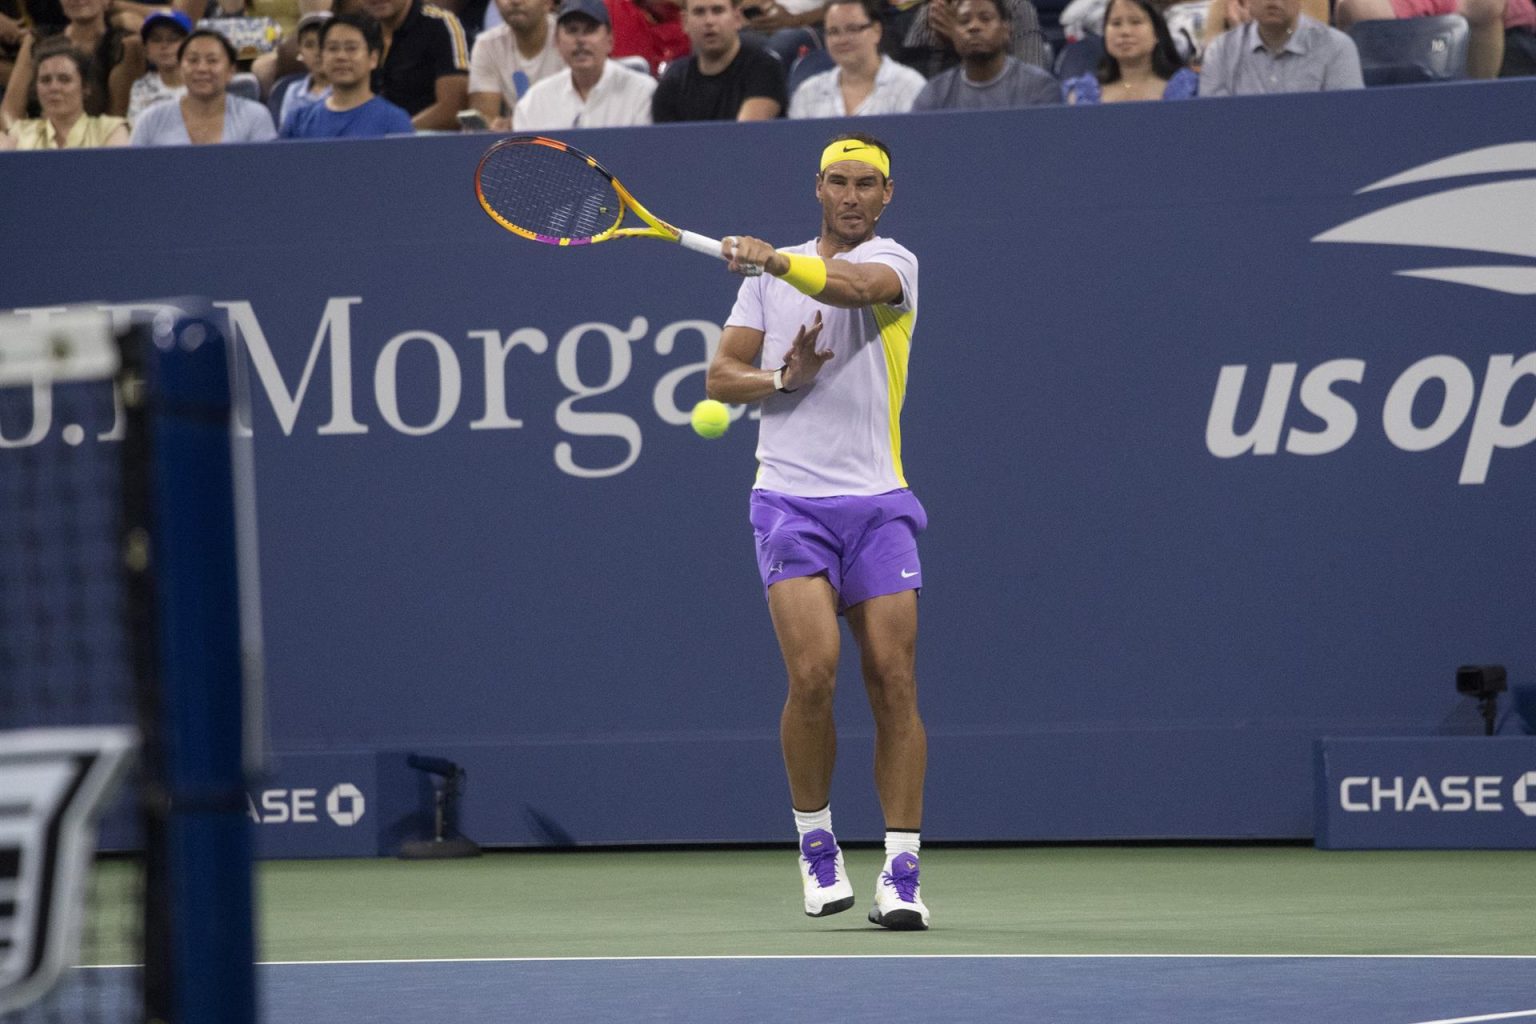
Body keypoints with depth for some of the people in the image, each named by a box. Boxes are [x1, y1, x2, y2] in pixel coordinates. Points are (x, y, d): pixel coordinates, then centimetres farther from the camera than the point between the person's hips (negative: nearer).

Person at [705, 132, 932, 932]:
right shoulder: (768, 275, 14)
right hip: (791, 500, 1)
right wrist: (783, 377, -8)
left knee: (893, 684, -5)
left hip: (877, 504, -1)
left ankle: (902, 872, 1)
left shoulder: (893, 261, 2)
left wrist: (775, 262, -39)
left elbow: (854, 285, -22)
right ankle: (816, 845, 4)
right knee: (813, 673, -15)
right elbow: (720, 376, 12)